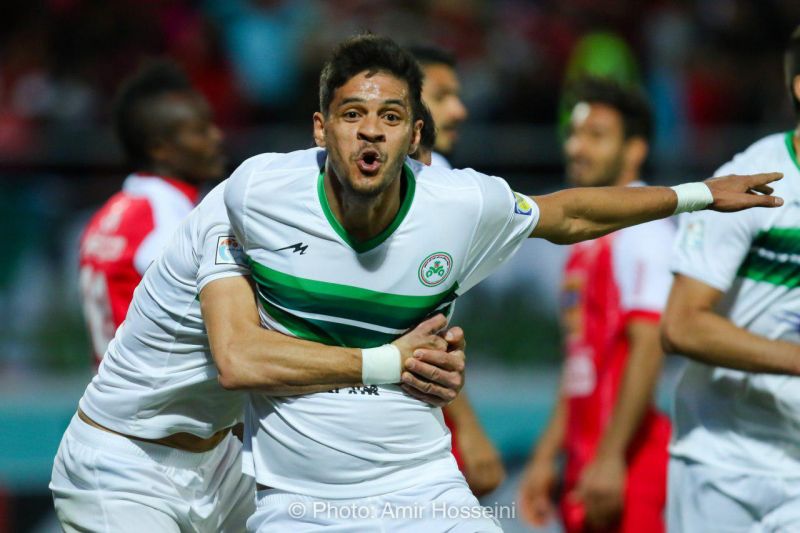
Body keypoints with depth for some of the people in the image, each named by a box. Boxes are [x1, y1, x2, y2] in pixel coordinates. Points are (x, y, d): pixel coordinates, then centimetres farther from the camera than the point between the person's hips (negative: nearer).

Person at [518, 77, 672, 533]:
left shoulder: (641, 227, -10)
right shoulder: (591, 236, 19)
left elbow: (648, 346, -18)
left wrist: (611, 458, -23)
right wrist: (546, 457, 21)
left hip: (626, 462, -9)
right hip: (586, 457, 9)